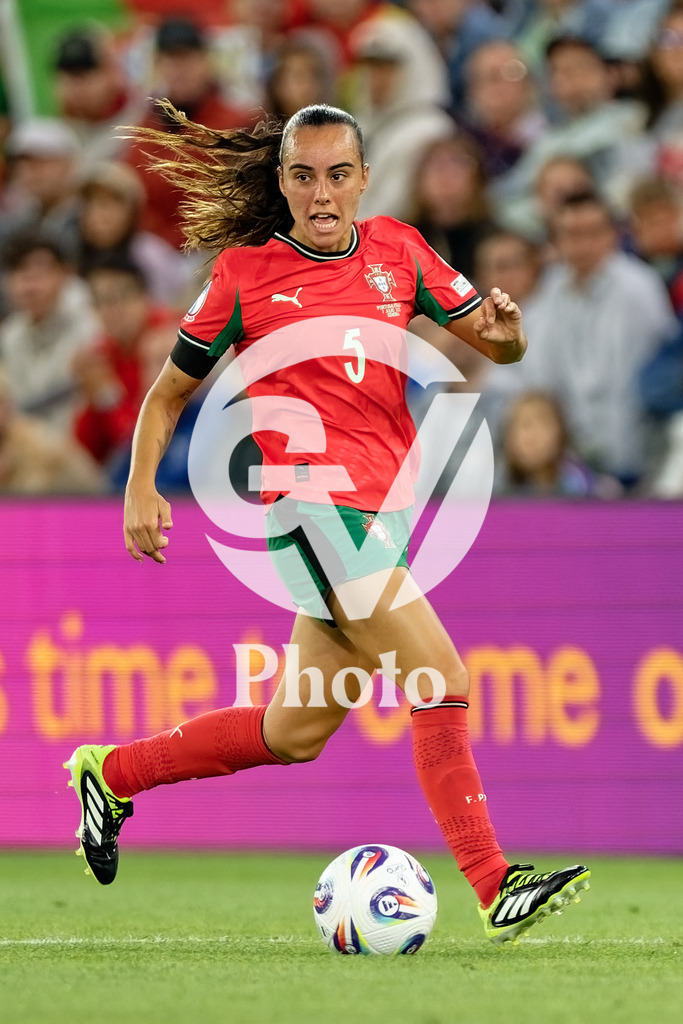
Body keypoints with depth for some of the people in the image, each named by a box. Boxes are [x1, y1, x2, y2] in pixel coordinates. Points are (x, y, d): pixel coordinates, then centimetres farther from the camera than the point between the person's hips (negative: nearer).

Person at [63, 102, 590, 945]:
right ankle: (495, 890, -19)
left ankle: (111, 773, 32)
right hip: (308, 498, -6)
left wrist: (504, 329, -12)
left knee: (293, 735, 14)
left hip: (382, 509, 6)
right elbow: (169, 392, 7)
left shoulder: (396, 251, 10)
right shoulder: (246, 272, -1)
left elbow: (497, 346, 12)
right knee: (442, 682, -19)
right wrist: (141, 488, -7)